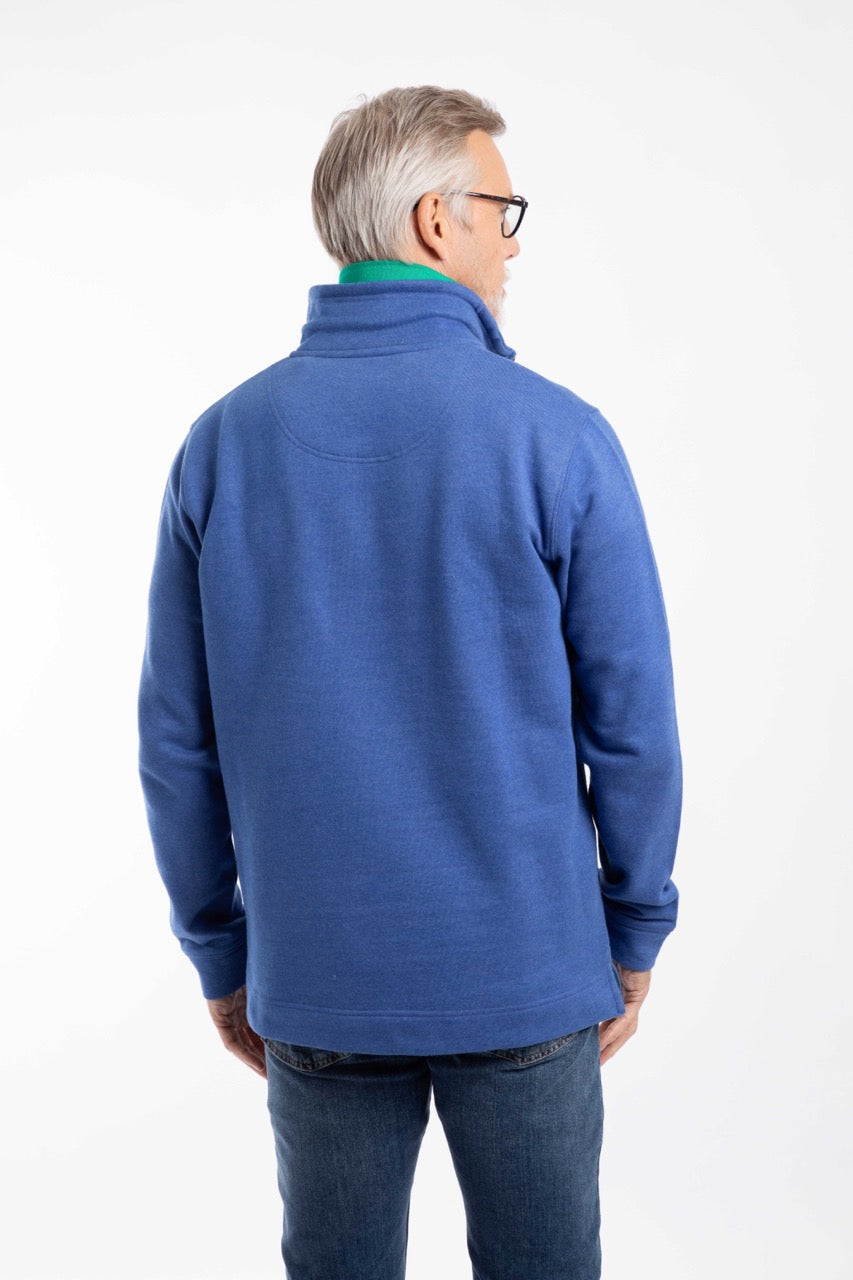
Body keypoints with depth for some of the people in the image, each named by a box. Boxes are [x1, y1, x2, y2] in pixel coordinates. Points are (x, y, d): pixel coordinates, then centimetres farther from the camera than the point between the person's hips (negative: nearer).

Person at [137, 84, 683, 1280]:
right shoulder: (558, 435, -12)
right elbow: (632, 723, -8)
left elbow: (178, 739, 0)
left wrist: (223, 956, 11)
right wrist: (636, 937, 6)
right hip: (526, 976, -2)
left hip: (316, 980, 3)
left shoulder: (224, 440, -3)